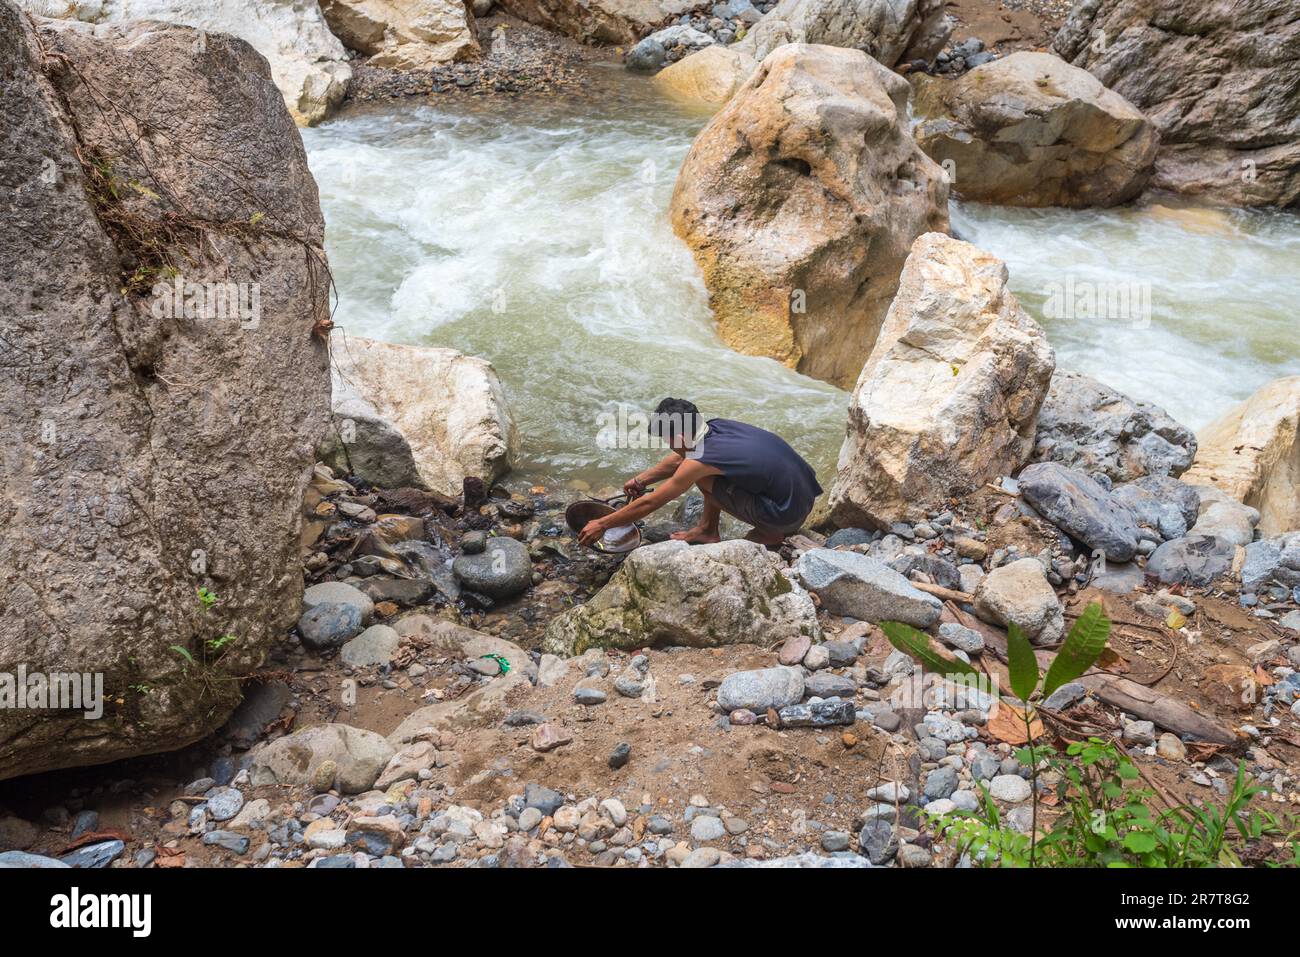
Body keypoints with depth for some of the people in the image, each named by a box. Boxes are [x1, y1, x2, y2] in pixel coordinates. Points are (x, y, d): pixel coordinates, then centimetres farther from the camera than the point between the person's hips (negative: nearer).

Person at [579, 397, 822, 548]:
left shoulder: (700, 460, -19)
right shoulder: (716, 426, 2)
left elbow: (649, 503, -9)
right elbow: (678, 460, 23)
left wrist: (601, 525, 1)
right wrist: (640, 480, 28)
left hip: (788, 515, -8)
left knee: (703, 478, -7)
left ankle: (768, 532, 0)